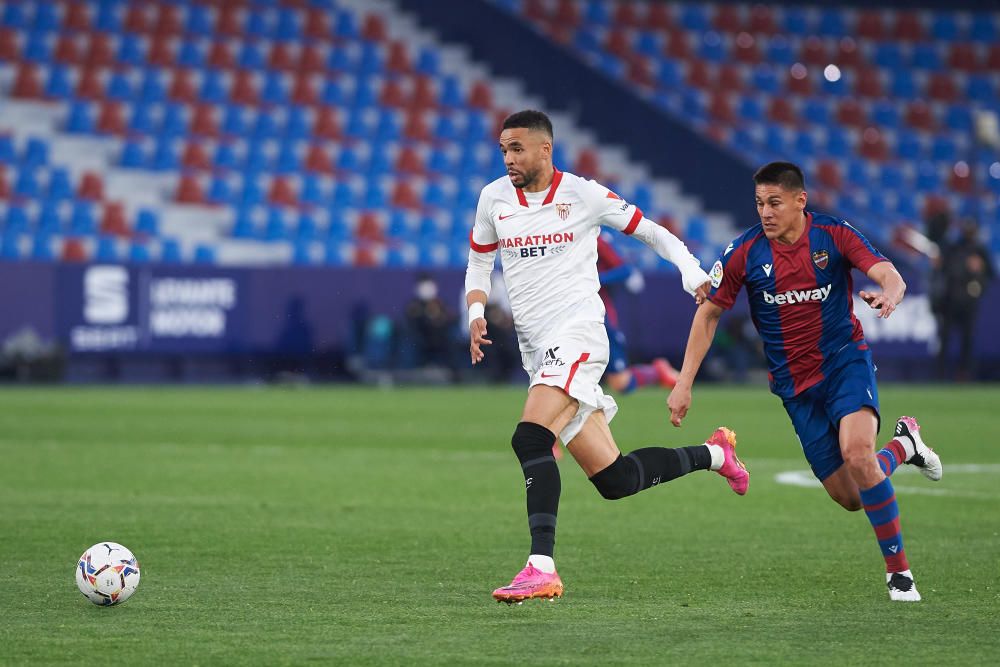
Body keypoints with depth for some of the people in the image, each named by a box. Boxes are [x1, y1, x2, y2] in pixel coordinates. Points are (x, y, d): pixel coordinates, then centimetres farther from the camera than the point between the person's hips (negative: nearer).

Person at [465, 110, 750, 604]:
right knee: (615, 480, 5)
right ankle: (712, 454, 30)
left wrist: (692, 271, -6)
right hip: (537, 351, 6)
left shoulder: (583, 195, 0)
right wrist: (476, 313, 5)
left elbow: (651, 232, 9)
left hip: (577, 333, -6)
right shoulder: (494, 198, 12)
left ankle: (541, 567, -32)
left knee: (530, 438, -29)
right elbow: (478, 263, 24)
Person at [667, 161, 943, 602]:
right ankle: (903, 444, 32)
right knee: (849, 497, -1)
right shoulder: (744, 253, -6)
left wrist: (888, 294, -44)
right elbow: (709, 313, 2)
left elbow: (889, 275, -19)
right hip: (795, 382, 2)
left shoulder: (834, 235, -9)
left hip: (845, 360, -2)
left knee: (857, 453, -30)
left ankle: (898, 570, -15)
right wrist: (685, 383, -3)